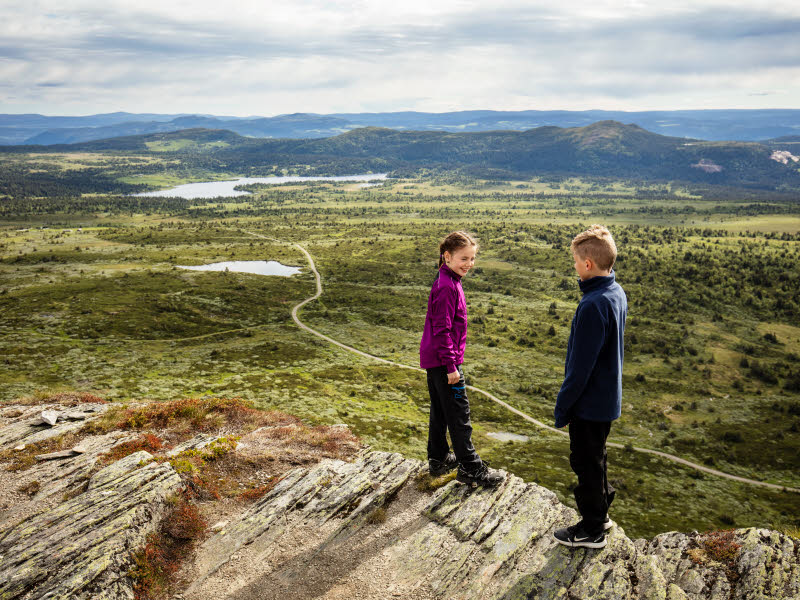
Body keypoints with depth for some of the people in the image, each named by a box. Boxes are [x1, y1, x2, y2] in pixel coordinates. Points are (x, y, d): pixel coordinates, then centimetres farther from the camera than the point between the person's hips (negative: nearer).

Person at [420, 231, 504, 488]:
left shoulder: (448, 282, 10)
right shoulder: (447, 286, -21)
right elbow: (442, 329, -23)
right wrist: (451, 366, -21)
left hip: (434, 360, 10)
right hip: (444, 361, -10)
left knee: (440, 412, 18)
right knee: (459, 416, 0)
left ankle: (438, 459, 31)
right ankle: (470, 469, 9)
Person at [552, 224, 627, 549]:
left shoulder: (593, 305, -28)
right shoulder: (617, 293, 2)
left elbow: (581, 365, -25)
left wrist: (562, 405, -15)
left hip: (589, 401, -9)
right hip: (608, 397, 9)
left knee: (586, 462, 7)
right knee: (596, 457, 23)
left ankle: (592, 530, 23)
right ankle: (600, 514, 39)